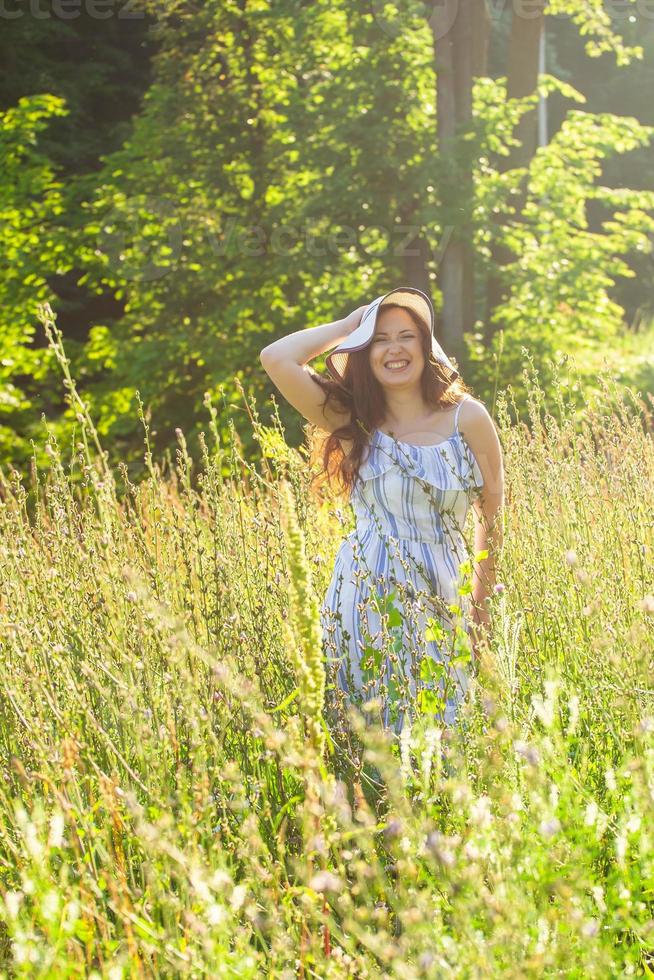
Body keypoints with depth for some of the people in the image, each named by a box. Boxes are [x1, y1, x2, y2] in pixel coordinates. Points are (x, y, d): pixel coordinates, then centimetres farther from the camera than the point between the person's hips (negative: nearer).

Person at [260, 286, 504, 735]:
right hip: (365, 598, 0)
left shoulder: (467, 418, 0)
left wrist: (482, 606, 10)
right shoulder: (354, 421, 2)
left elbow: (493, 515, 7)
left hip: (442, 602, 0)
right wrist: (349, 326, 2)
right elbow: (276, 358, -9)